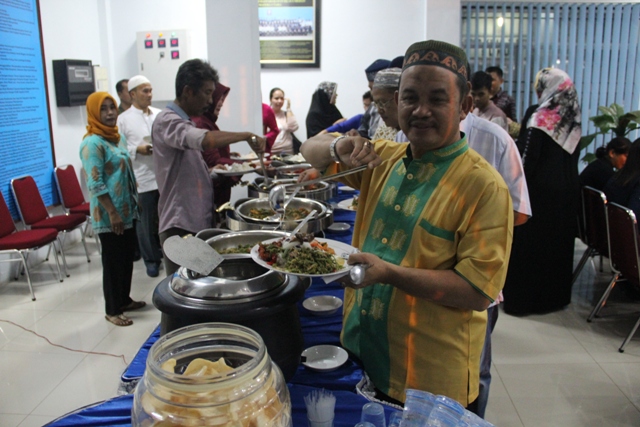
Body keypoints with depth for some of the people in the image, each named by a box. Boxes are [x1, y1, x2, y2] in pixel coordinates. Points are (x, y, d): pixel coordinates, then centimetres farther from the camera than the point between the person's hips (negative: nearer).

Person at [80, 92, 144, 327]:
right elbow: (95, 184, -21)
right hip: (109, 215, -8)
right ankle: (112, 310, 16)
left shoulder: (118, 137, 10)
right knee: (113, 261, 2)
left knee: (127, 257, 17)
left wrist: (134, 203, 17)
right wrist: (112, 213, -22)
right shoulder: (92, 143, -16)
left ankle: (124, 299, 33)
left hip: (127, 211, 8)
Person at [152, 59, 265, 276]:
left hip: (199, 221, 9)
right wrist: (247, 136, -21)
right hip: (180, 225, -9)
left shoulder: (186, 123, 17)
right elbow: (206, 140, -33)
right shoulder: (167, 121, -13)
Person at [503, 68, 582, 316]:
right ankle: (556, 295, 28)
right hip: (567, 190, 6)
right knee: (558, 241, 15)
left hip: (540, 189, -6)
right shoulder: (572, 118, 6)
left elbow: (527, 155, -16)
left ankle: (522, 297, 11)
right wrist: (568, 182, 16)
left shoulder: (537, 115, -12)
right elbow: (574, 156, 10)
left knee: (529, 242, 3)